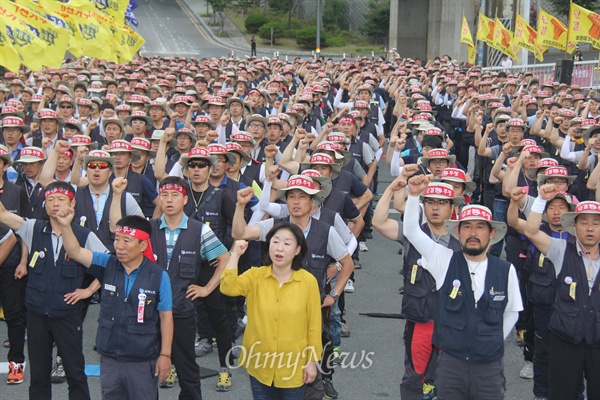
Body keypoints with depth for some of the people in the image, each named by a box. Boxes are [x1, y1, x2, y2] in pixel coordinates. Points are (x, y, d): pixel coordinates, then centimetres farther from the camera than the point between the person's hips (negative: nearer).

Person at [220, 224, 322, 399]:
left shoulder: (308, 281, -10)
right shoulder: (255, 276, -4)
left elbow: (314, 325, -5)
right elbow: (228, 288, -21)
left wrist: (312, 361, -3)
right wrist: (236, 254, -26)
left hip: (293, 368, -2)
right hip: (260, 365, 2)